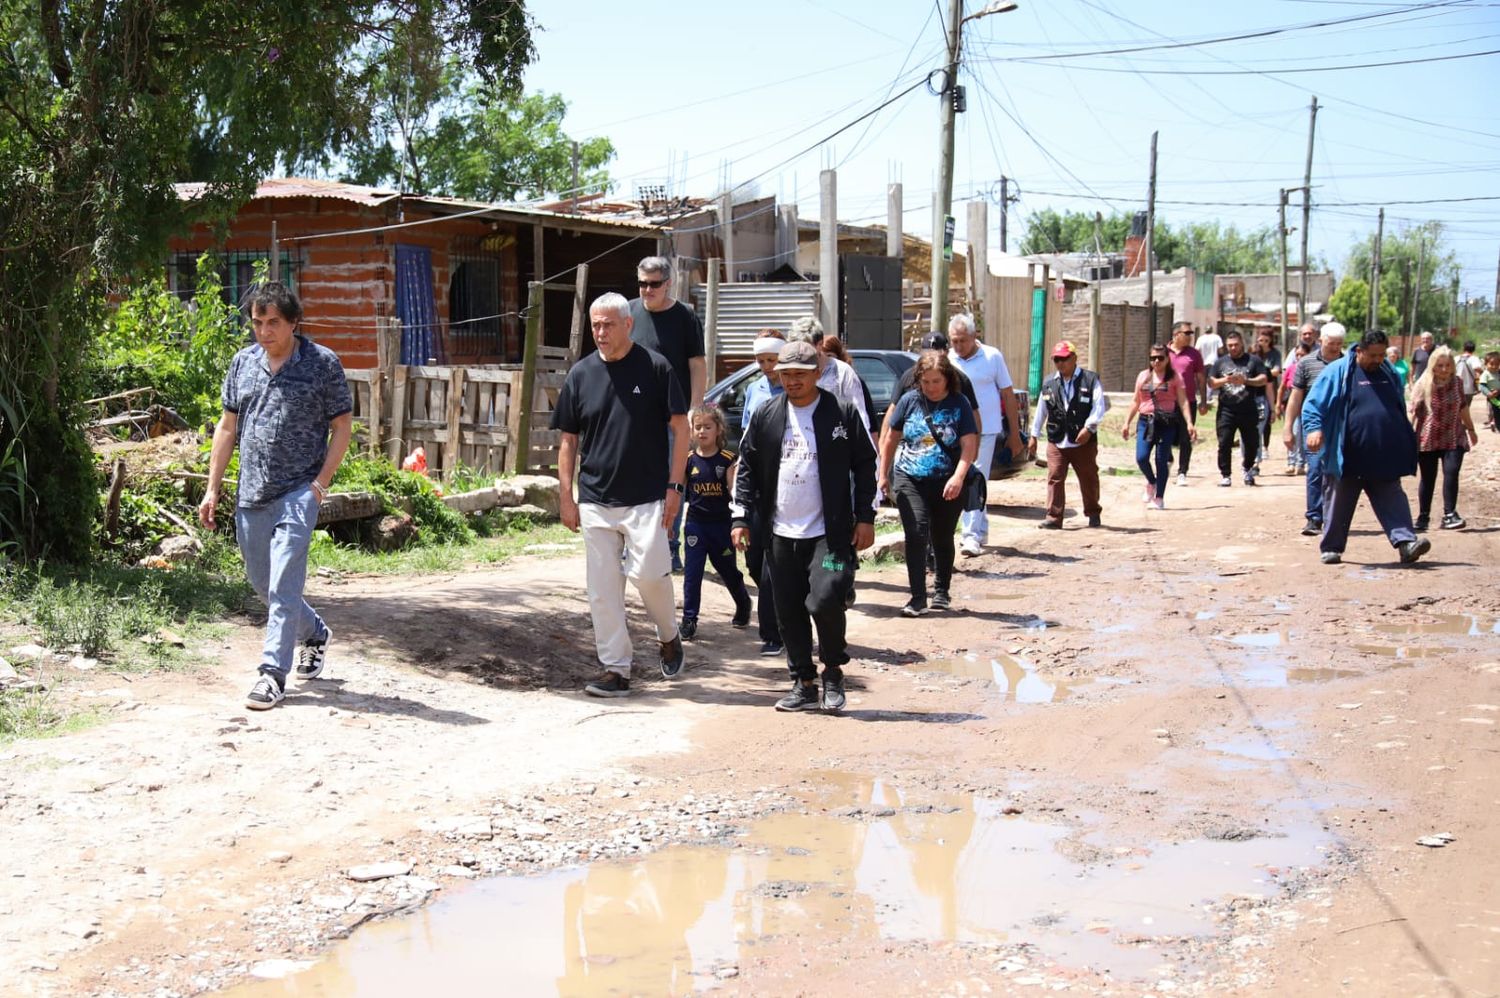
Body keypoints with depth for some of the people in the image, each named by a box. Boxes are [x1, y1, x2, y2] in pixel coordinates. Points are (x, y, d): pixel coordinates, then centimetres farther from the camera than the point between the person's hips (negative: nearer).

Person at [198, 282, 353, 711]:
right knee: (261, 582, 16)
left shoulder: (323, 364, -5)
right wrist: (212, 488, 11)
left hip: (298, 492, -6)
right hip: (251, 494, 6)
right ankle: (315, 634, 39)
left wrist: (321, 482, -11)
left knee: (283, 585, -11)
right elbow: (227, 426, 14)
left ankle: (273, 673, -5)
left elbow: (342, 426, -1)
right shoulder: (243, 362, 8)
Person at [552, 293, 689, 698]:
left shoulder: (655, 367, -3)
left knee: (648, 572, -12)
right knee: (602, 588, 3)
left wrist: (674, 486, -7)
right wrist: (565, 496, 6)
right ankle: (616, 669, 11)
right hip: (595, 501, 4)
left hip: (646, 498, -3)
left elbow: (680, 428, 0)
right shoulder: (580, 373, 7)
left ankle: (669, 635, 17)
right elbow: (568, 440, 11)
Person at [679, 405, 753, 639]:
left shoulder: (727, 460, -6)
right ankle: (689, 619, 1)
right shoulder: (689, 460, 0)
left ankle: (743, 603, 38)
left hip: (721, 523, -1)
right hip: (696, 523, 1)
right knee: (692, 572, -4)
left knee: (728, 569, 14)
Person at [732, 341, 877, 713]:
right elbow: (746, 468, 12)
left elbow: (865, 466, 3)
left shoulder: (843, 412, 0)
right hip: (781, 533, 4)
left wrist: (865, 517, -1)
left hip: (829, 532, -4)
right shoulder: (765, 415, 8)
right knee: (789, 612, 6)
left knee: (824, 601, -16)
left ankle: (833, 670, 8)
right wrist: (742, 517, 5)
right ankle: (804, 684, 19)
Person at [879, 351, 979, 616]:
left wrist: (958, 477, -24)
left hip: (947, 484, 0)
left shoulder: (959, 404, -4)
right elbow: (891, 437, 10)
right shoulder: (909, 400, 0)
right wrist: (884, 473, 12)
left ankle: (942, 590, 33)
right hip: (910, 480, 0)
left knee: (942, 539, 12)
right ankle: (917, 598, -11)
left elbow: (969, 444, -10)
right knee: (916, 534, -14)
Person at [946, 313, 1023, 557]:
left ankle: (972, 536, -12)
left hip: (985, 430, -4)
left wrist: (1014, 433, 1)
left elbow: (1008, 395, 2)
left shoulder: (992, 357, -3)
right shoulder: (948, 360, 4)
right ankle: (980, 529, 25)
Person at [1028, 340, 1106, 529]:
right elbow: (1041, 412, 15)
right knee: (1055, 478, -7)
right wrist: (1034, 437, 16)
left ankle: (1093, 513, 27)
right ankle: (1054, 517, -5)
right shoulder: (1049, 385, 9)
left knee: (1089, 479, 10)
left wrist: (1089, 428, -18)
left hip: (1084, 442, -2)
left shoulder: (1090, 380, -2)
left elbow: (1099, 406, -8)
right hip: (1056, 442, 2)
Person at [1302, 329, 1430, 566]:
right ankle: (1331, 548, 15)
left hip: (1385, 457, 4)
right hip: (1347, 457, -4)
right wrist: (1314, 428, -24)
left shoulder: (1388, 373, 13)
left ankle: (1405, 542, -10)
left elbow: (1400, 409, 26)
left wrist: (1406, 442, 28)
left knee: (1392, 500, -3)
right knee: (1338, 503, 5)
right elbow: (1312, 404, -7)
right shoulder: (1338, 372, -4)